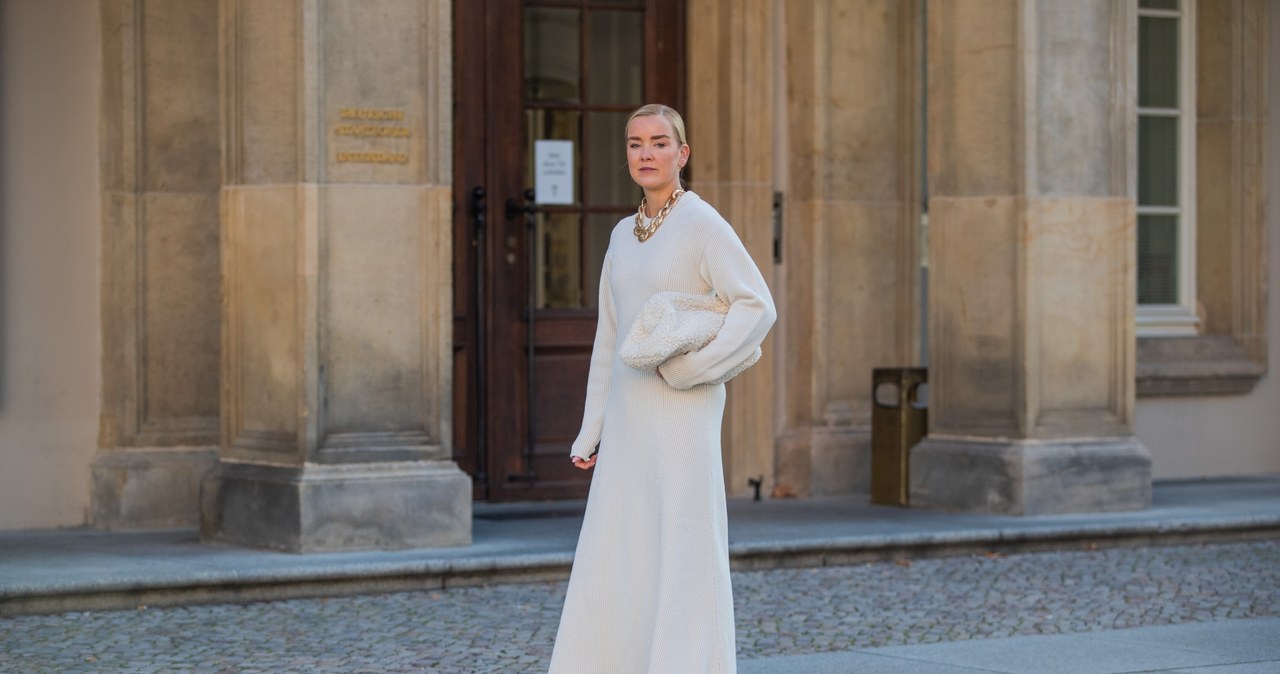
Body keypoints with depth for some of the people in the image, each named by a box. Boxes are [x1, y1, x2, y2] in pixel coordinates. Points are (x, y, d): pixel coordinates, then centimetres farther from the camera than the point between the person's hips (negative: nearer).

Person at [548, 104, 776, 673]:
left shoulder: (702, 223, -8)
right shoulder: (624, 236, 14)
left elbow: (757, 306, -16)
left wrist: (687, 369, -19)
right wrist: (591, 433, 13)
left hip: (684, 413, -7)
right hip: (630, 416, 8)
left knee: (684, 558, -7)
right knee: (615, 558, 5)